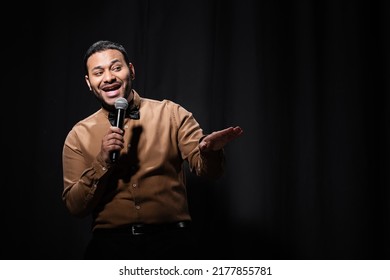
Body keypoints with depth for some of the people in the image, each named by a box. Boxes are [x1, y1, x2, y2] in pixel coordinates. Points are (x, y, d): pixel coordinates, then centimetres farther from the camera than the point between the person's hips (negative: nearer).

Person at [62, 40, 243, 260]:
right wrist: (102, 161, -10)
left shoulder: (171, 114, 6)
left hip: (171, 241, 0)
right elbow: (75, 207, 4)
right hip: (109, 245, 0)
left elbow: (207, 170, -1)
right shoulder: (79, 136, 8)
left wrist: (209, 150, -22)